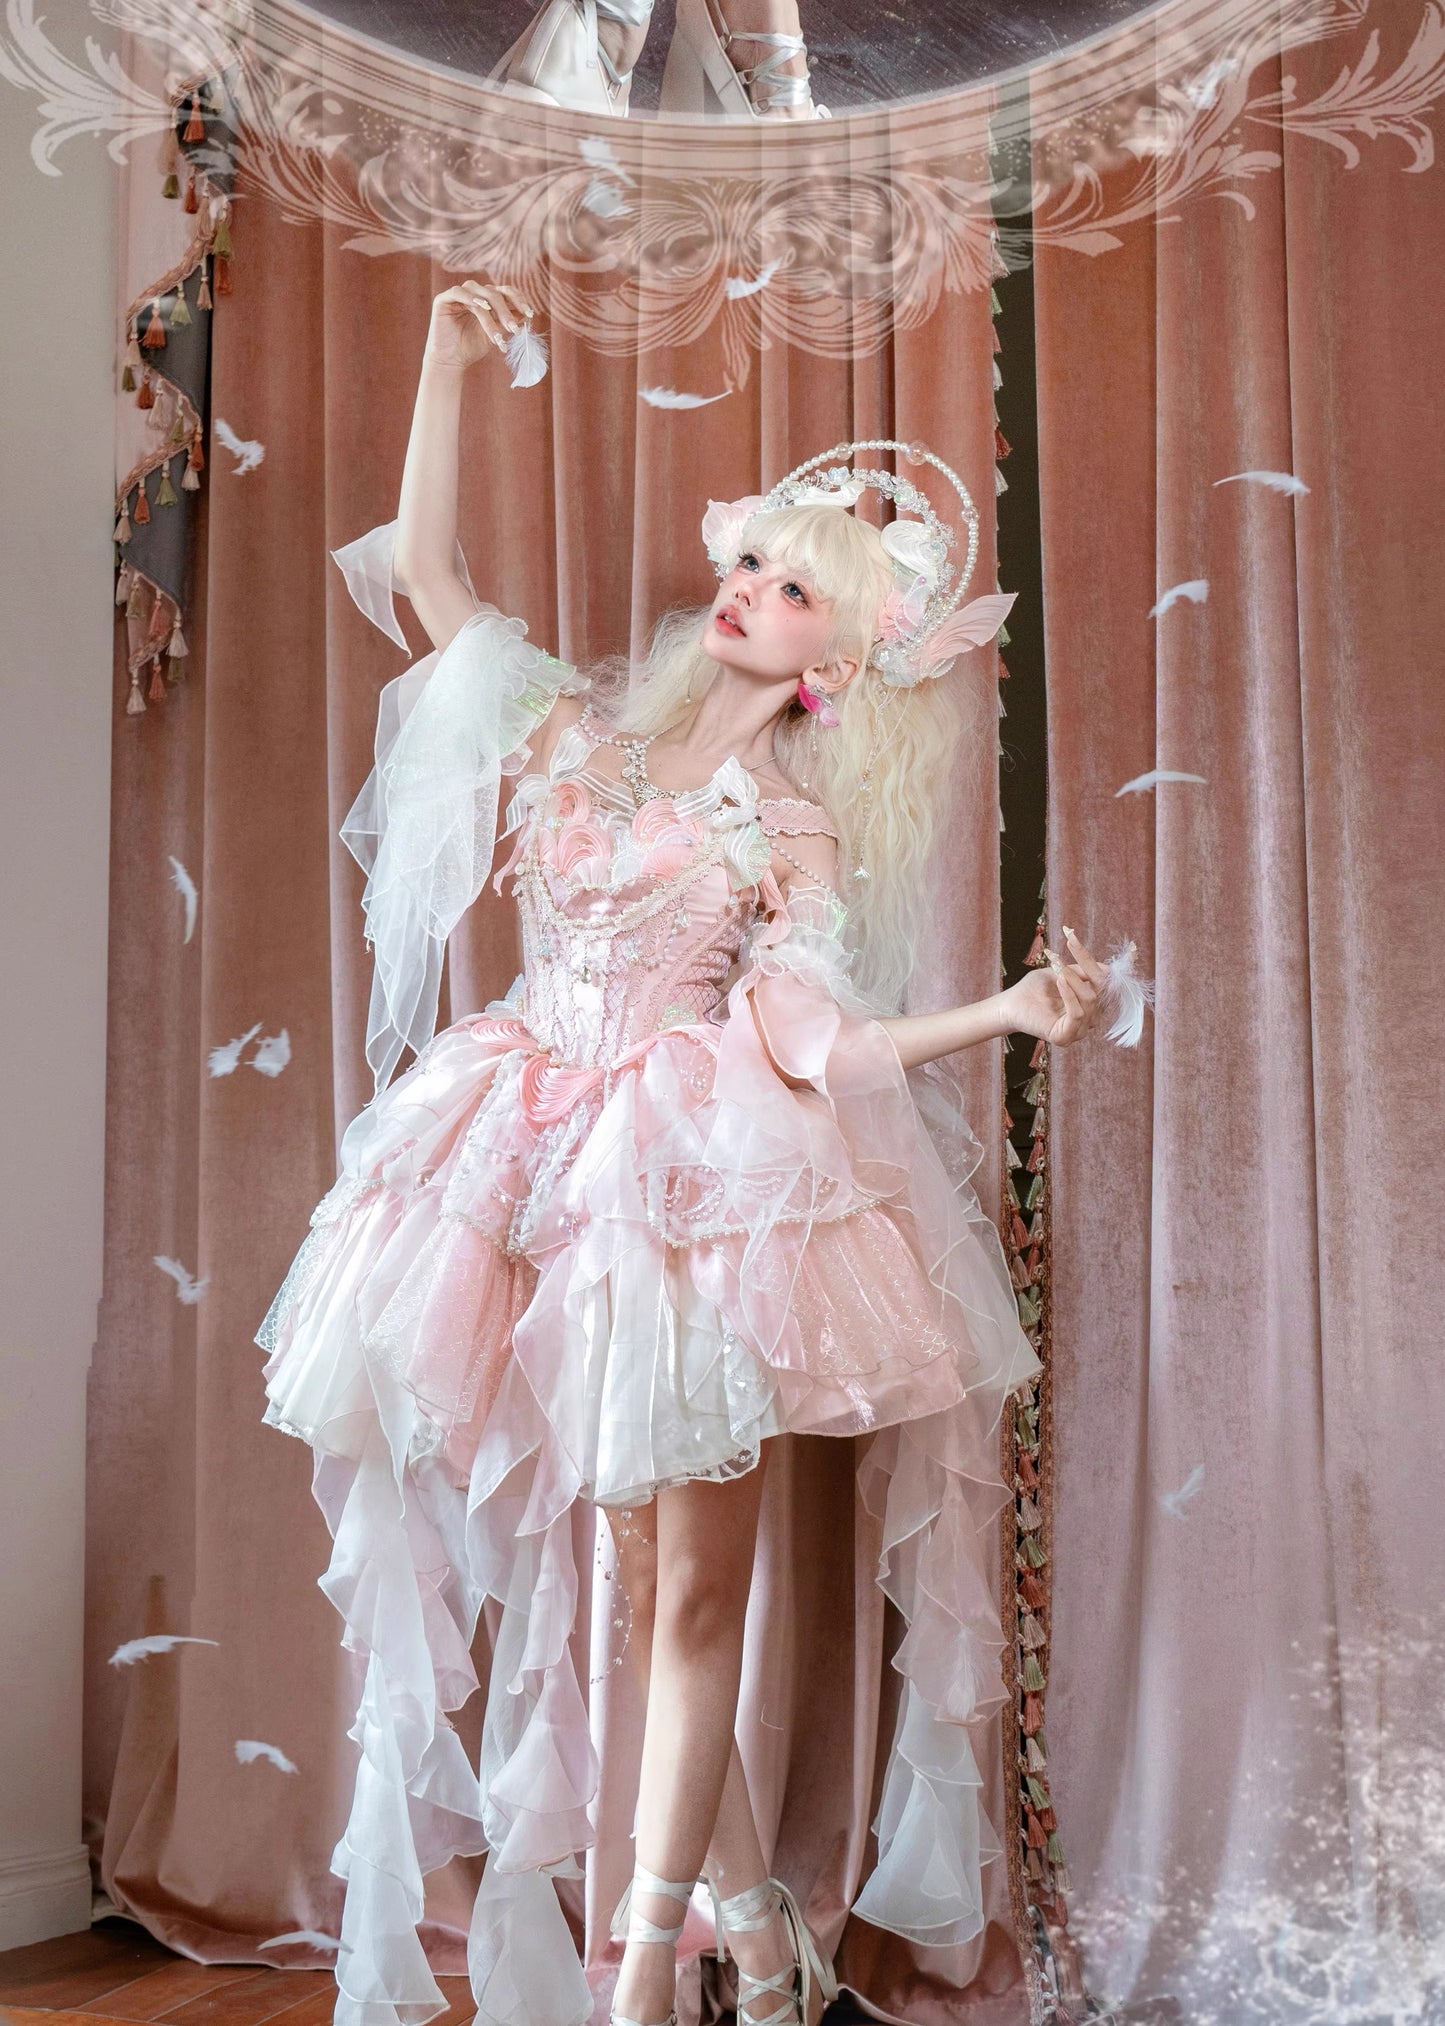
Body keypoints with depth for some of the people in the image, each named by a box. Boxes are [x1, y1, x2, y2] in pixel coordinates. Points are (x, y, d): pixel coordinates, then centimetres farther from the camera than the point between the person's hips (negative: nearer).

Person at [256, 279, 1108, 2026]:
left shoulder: (799, 835, 1)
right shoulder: (577, 733, 11)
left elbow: (806, 1040, -11)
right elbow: (423, 569, 15)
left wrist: (1013, 1012, -22)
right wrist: (448, 362, 12)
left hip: (707, 1176, -3)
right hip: (554, 1157, 3)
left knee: (698, 1587, -1)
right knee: (644, 1578, 8)